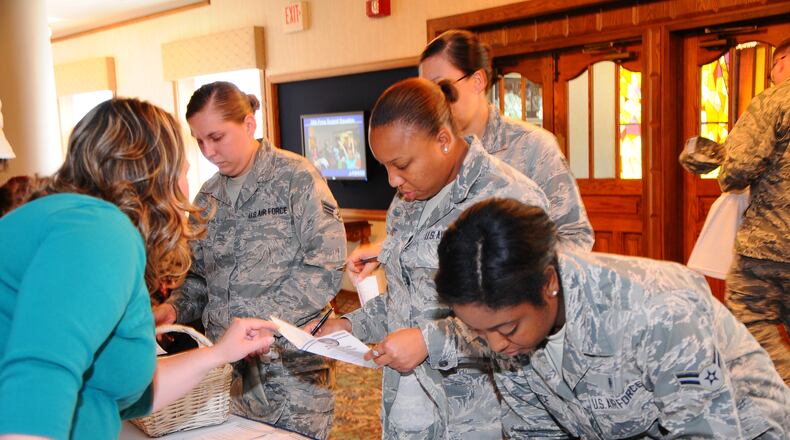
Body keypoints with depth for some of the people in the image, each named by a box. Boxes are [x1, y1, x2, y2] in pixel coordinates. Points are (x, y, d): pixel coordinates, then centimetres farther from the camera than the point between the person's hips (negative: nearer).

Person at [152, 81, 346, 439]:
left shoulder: (295, 177, -8)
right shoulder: (208, 196, 11)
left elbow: (325, 270, -16)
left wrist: (255, 318, -21)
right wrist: (175, 308, -2)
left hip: (290, 362, -5)